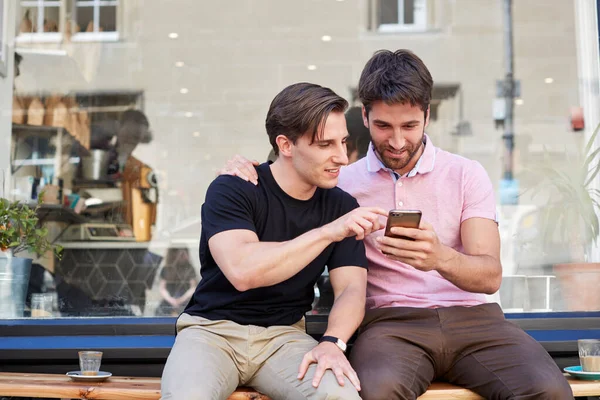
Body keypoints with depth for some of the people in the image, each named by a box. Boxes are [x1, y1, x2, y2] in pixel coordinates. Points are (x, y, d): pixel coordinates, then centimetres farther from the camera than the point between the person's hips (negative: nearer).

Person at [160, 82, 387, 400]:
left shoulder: (342, 206, 4)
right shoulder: (231, 190, -10)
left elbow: (351, 288, -3)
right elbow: (242, 271, -26)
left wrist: (332, 342, -23)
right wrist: (327, 232, -27)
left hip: (284, 335, 3)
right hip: (213, 328, -3)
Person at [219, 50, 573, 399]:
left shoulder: (466, 174, 8)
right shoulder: (343, 182, 11)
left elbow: (490, 275, -2)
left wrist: (440, 258, -25)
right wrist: (248, 176, -4)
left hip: (470, 317, 2)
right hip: (390, 319, -1)